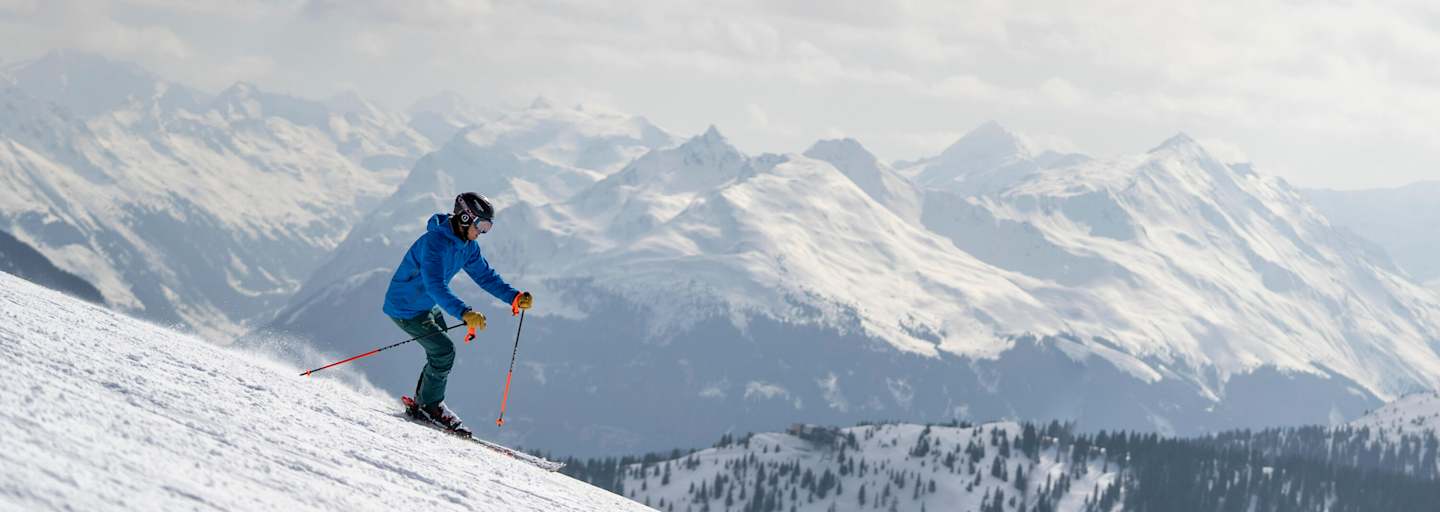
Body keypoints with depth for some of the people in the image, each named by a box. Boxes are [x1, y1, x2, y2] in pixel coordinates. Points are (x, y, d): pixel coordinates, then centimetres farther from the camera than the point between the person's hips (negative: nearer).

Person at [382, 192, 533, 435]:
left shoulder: (467, 246, -3)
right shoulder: (434, 242, -32)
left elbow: (485, 275, 5)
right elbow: (435, 285, -42)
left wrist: (514, 297, -9)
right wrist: (464, 313, -53)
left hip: (429, 306, 9)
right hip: (406, 309, -9)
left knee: (441, 354, 12)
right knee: (444, 351, -15)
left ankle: (423, 402, 29)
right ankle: (429, 405, 1)